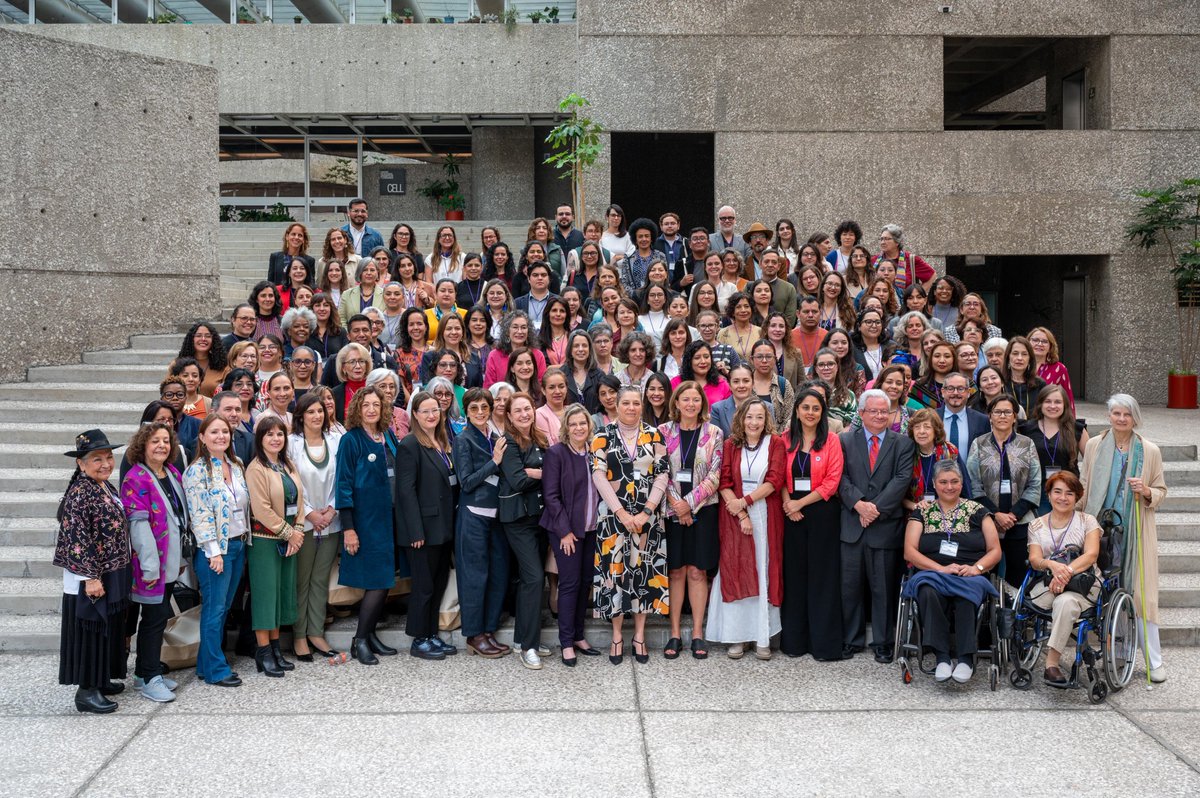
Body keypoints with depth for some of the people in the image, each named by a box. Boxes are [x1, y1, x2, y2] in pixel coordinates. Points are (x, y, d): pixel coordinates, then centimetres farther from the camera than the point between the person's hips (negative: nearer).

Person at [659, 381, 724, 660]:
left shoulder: (713, 433, 2)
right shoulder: (664, 431, 3)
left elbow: (715, 475, -3)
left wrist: (690, 503, -11)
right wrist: (676, 505, -11)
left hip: (703, 509, 0)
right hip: (671, 510, 0)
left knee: (697, 571, 1)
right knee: (676, 571, 4)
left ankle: (697, 633, 10)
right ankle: (675, 633, 10)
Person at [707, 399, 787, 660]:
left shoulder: (776, 444, 2)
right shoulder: (731, 445, 3)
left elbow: (775, 480, -7)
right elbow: (725, 483, -3)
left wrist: (745, 501, -14)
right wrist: (741, 516, -12)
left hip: (766, 517, 0)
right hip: (735, 517, 0)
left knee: (764, 573, 2)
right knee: (735, 573, 1)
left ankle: (763, 637, 6)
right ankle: (736, 636, 7)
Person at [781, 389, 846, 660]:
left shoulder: (832, 440, -2)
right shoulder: (786, 440, 7)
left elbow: (832, 481, -8)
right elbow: (780, 477, 5)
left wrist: (800, 503, -12)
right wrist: (788, 502, -12)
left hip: (821, 513, -2)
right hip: (792, 514, 3)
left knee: (822, 576, 2)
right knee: (794, 574, 7)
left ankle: (824, 643, 9)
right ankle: (794, 640, 16)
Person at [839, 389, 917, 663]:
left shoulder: (903, 443, 6)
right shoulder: (846, 440, 8)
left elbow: (902, 479, -5)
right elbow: (842, 477, 0)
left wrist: (876, 507, -14)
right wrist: (858, 504, -15)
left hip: (887, 525, -1)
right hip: (852, 524, 1)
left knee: (884, 588, 5)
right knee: (850, 586, 6)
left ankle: (883, 643, 17)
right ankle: (852, 639, 19)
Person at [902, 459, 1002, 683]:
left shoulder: (976, 511, 13)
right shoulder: (922, 511, 13)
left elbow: (995, 551, 11)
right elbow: (909, 552, 4)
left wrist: (977, 567, -11)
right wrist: (942, 568, -10)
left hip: (969, 578, 0)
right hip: (932, 575, 0)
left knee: (965, 592, -37)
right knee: (928, 591, -37)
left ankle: (966, 658, -33)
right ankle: (941, 657, -34)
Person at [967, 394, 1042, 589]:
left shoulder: (1027, 445, 8)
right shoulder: (979, 445, 6)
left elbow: (1034, 485, 4)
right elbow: (974, 485, 0)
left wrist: (1015, 513, -7)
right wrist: (996, 514, -9)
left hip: (1020, 522, 1)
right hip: (986, 521, -1)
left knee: (1017, 572, 1)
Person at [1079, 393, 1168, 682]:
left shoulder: (1150, 450, 1)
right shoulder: (1094, 446, 5)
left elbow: (1161, 491, 8)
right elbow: (1084, 485, 12)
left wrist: (1146, 492, -14)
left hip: (1135, 530, -1)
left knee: (1140, 592, -5)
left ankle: (1154, 660, 2)